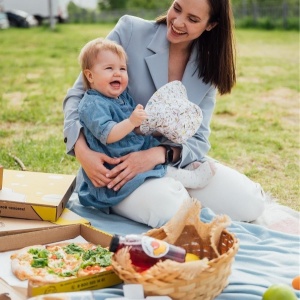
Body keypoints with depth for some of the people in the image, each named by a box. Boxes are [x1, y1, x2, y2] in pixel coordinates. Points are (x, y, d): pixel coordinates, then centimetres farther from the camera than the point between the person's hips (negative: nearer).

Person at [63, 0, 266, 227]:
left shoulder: (208, 67, 0)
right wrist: (82, 150, -26)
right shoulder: (130, 31, -10)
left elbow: (198, 140, -5)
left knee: (251, 204, -13)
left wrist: (159, 155, -28)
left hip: (177, 163, 4)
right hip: (117, 164, -4)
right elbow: (78, 95, -8)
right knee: (169, 207, -35)